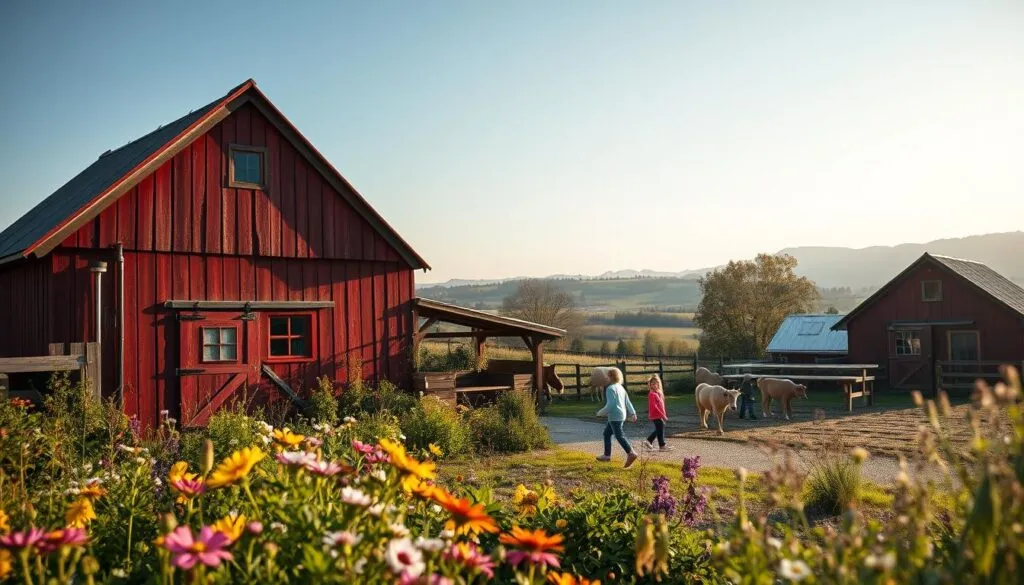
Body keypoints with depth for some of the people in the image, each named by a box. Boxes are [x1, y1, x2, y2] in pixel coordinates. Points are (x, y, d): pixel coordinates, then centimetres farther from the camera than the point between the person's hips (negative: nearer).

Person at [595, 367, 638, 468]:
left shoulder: (610, 388, -13)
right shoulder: (621, 388, 14)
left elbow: (610, 404, -19)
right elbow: (628, 402, 15)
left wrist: (601, 413, -10)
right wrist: (632, 413, 17)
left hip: (614, 416, -10)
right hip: (621, 415, 10)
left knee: (619, 436, -12)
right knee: (607, 433, 18)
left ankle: (631, 453, -24)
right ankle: (607, 455, 22)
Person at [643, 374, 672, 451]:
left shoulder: (659, 393, 11)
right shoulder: (652, 394, -17)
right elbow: (654, 406, -23)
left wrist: (664, 414, 18)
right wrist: (662, 415, -21)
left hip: (660, 415, 9)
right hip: (656, 415, -9)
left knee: (660, 428, 16)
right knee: (660, 429, -1)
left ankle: (649, 441, 23)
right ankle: (662, 445, 10)